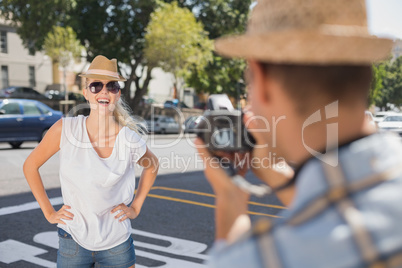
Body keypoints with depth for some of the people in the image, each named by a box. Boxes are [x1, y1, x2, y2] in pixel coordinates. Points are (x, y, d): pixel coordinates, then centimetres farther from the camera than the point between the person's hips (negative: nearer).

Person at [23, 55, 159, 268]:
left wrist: (136, 207, 4)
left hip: (117, 243, 1)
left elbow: (151, 165, 9)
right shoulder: (66, 129, -13)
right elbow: (30, 166, 0)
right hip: (73, 240, 0)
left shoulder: (130, 140, -12)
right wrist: (48, 212, -2)